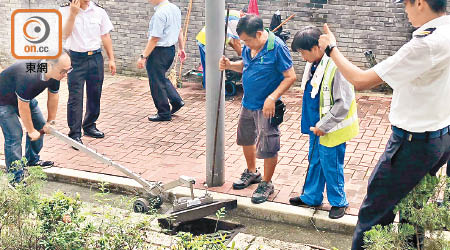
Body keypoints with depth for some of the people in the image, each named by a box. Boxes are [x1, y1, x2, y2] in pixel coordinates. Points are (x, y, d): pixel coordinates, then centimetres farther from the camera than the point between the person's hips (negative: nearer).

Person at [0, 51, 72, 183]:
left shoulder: (55, 73, -18)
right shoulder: (28, 76, -41)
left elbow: (53, 97, -1)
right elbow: (23, 107, -30)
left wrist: (50, 121, 4)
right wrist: (31, 131, -18)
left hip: (25, 97, 8)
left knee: (40, 125, 10)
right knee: (14, 135, -14)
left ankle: (32, 160, 30)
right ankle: (16, 177, -6)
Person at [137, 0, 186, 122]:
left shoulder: (160, 13, -22)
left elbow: (154, 39, -23)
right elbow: (179, 31, 15)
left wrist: (143, 56, -19)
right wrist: (181, 48, 24)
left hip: (159, 51, -9)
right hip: (171, 49, 9)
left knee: (157, 82, 4)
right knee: (161, 78, 25)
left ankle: (164, 114, 14)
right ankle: (176, 101, 22)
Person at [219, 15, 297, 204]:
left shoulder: (277, 47, -21)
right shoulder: (249, 47, 0)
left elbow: (290, 77, -19)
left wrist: (272, 98, -25)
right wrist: (230, 65, -3)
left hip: (266, 107, -8)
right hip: (248, 103, 8)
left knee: (268, 147, 1)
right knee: (246, 139, 23)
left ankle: (266, 184, 20)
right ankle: (252, 172, 45)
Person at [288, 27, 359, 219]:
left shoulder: (336, 67, -24)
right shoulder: (313, 65, 3)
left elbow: (343, 103, -24)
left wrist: (323, 126, -19)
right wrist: (315, 125, 14)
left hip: (331, 129, -8)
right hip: (317, 126, 8)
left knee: (331, 165, 4)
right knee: (315, 162, 19)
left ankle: (338, 202, 24)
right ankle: (311, 197, 36)